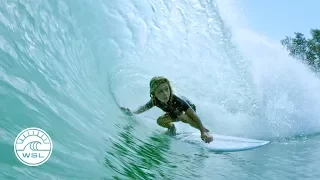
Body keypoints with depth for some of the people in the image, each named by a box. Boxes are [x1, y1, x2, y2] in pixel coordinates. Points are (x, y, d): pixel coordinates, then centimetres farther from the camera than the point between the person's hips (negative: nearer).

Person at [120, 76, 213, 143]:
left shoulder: (176, 100, -44)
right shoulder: (155, 101, -31)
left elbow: (193, 115, -43)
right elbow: (144, 107, -9)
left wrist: (203, 132, -50)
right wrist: (132, 112, -26)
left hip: (189, 108, -4)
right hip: (175, 112, 5)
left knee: (182, 116, -35)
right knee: (160, 121, -11)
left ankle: (205, 131, -19)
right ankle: (171, 127, 19)